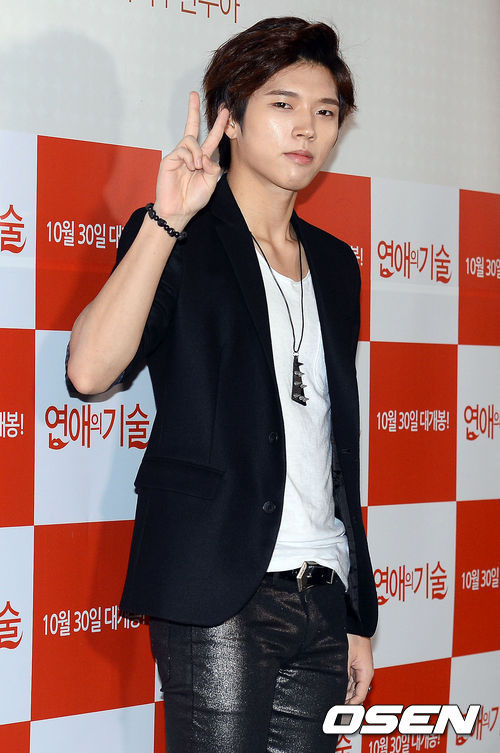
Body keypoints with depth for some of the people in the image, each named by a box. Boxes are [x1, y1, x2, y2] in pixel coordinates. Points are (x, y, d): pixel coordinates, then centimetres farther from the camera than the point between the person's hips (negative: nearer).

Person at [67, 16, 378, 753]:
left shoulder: (336, 263, 16)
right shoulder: (175, 240, -1)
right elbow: (91, 369, -20)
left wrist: (360, 615, 17)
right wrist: (167, 219, -23)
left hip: (323, 598, 6)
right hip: (220, 596, -5)